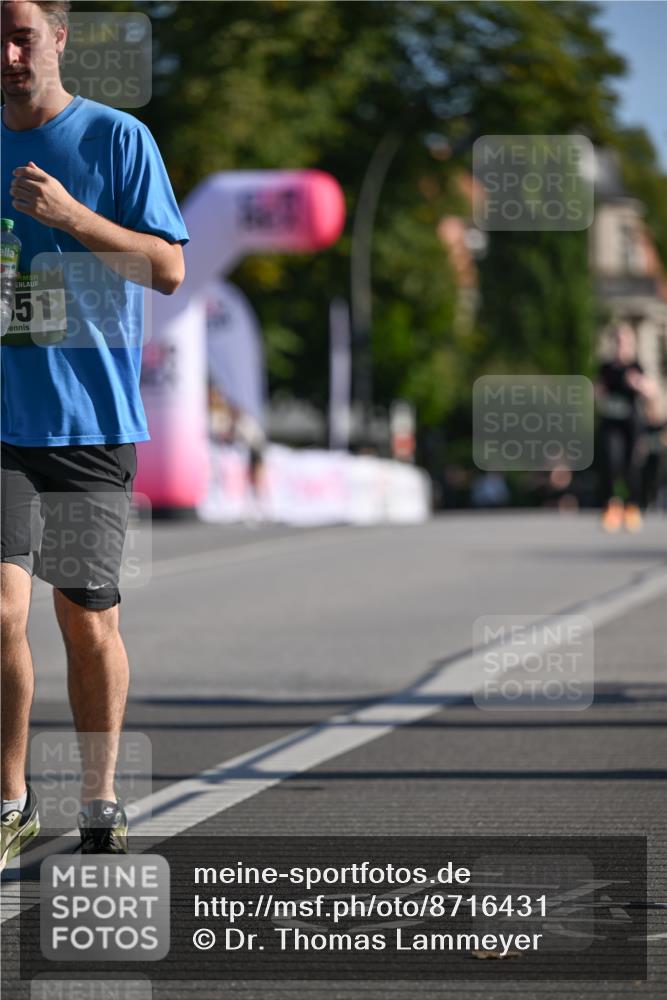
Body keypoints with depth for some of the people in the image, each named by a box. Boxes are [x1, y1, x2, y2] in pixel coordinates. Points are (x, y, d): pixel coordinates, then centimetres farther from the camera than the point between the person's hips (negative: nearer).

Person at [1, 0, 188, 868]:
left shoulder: (117, 138, -2)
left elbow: (170, 268, -7)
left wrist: (72, 217, -18)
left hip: (96, 421, -2)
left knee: (89, 621, 5)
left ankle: (100, 806, 19)